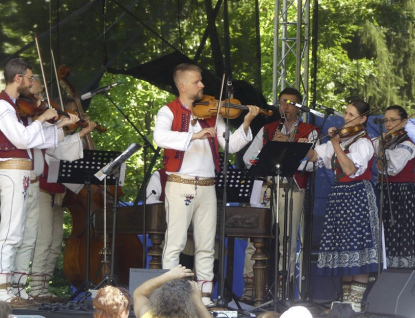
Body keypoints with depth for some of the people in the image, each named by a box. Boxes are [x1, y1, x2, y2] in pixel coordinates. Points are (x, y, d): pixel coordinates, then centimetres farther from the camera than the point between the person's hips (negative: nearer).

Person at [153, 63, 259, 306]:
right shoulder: (169, 111, -1)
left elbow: (231, 145, 8)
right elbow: (161, 137, -23)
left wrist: (246, 124, -6)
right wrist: (194, 135, -31)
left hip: (207, 186, 5)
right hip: (180, 184, -5)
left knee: (206, 246, 6)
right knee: (175, 243, -5)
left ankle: (205, 296, 11)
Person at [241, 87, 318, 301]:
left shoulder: (309, 132, 9)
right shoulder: (267, 130, 19)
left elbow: (311, 163, -6)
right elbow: (248, 158, 11)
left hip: (292, 190, -2)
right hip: (265, 188, 2)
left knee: (287, 241, -3)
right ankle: (249, 288, -1)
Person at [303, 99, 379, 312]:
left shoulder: (363, 143, -8)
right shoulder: (341, 139, 16)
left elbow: (350, 169, -21)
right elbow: (313, 156, 13)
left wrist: (336, 145, -20)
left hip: (356, 197, -8)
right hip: (339, 196, 8)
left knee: (357, 249, -8)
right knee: (343, 250, 9)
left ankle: (356, 302, -9)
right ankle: (346, 299, 13)